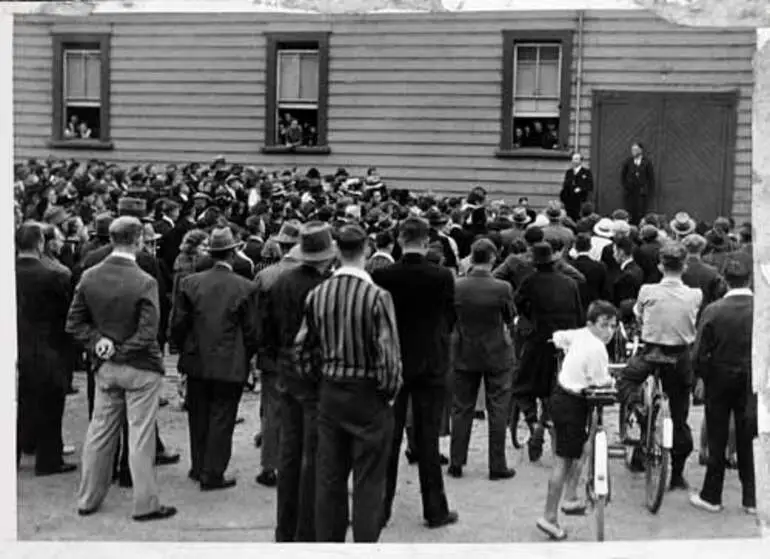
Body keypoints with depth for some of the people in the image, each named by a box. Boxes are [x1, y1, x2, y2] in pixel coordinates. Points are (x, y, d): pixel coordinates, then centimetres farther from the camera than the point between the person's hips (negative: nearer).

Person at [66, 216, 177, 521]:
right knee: (140, 436, 3)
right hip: (140, 369, -5)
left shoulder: (89, 277, -3)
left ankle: (88, 499, 26)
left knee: (100, 432, 15)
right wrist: (123, 350, -8)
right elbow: (147, 334, -21)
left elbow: (74, 323, 1)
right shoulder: (145, 282, -19)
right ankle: (145, 504, 11)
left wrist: (98, 342, -3)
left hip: (105, 368, 5)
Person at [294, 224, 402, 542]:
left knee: (329, 478, 14)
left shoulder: (317, 295, -1)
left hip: (329, 394, 5)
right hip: (368, 396, -5)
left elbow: (303, 348, 4)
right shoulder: (376, 296, -16)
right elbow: (388, 354, -17)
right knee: (368, 481, 5)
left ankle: (328, 541, 24)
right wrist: (390, 392, -2)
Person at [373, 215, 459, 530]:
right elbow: (450, 319, 0)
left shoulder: (382, 276, -10)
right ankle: (435, 510, 14)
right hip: (431, 365, -1)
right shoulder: (442, 277, -11)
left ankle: (380, 509, 14)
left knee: (388, 439, 10)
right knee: (428, 439, 7)